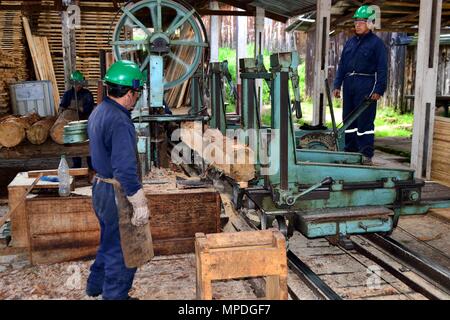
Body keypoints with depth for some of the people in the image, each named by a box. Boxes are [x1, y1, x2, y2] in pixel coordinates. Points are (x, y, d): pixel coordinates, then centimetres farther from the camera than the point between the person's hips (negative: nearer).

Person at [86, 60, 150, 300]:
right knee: (121, 252, 5)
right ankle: (115, 295, 20)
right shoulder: (119, 121, -24)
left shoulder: (98, 112, 8)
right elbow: (125, 169, -27)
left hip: (100, 187, 10)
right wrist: (140, 204, -23)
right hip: (116, 193, -10)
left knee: (109, 242, 26)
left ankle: (96, 285, 42)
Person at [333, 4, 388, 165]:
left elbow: (382, 68, -6)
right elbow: (342, 65, 19)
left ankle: (366, 155, -2)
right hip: (349, 84, 7)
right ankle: (350, 150, 19)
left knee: (365, 121, -7)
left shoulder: (376, 43, -1)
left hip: (366, 85, -7)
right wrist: (337, 85, 11)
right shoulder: (350, 42, 18)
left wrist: (379, 90, -14)